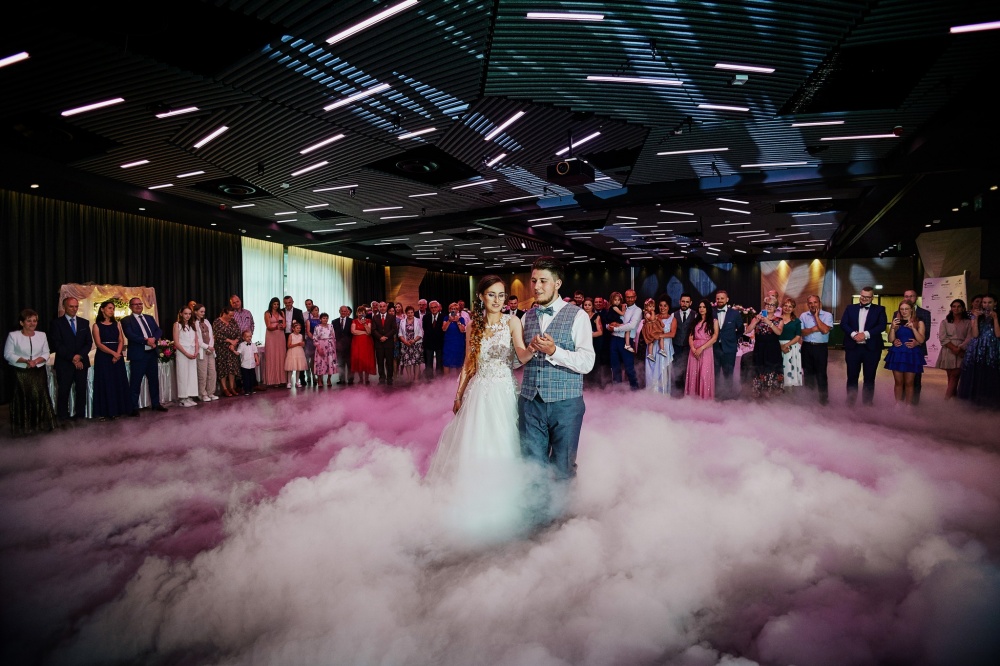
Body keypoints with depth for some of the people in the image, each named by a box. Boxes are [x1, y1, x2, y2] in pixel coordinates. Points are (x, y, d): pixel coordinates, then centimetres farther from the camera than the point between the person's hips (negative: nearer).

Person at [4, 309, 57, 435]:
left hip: (39, 372, 2)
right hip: (21, 373, -2)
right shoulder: (13, 335, -5)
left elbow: (46, 354, 5)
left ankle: (41, 424, 14)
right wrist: (25, 361, -17)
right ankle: (23, 427, 13)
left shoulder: (42, 335, 4)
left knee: (40, 398, 4)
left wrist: (36, 361, -14)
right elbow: (8, 354, -5)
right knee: (22, 400, 2)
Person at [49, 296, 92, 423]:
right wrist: (72, 358, -11)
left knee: (82, 391, 4)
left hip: (81, 362, 3)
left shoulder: (84, 323, 12)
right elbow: (56, 344, -6)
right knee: (63, 392, 0)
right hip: (64, 364, -3)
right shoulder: (57, 323, 0)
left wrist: (80, 355, -9)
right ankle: (62, 418, 8)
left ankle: (80, 415, 11)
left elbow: (89, 342, 7)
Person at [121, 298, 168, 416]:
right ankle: (134, 408, 7)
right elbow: (130, 335, -14)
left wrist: (153, 339, -13)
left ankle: (156, 404, 22)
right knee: (135, 382, -1)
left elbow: (159, 331, 7)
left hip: (152, 353, 6)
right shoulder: (126, 320, -1)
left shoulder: (149, 318, 16)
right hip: (138, 355, -5)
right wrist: (146, 340, -19)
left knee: (154, 380, 12)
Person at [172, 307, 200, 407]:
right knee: (183, 376, -3)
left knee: (192, 375, 4)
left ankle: (189, 397, 10)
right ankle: (182, 399, 1)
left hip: (192, 354, 5)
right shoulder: (177, 324, -1)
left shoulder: (192, 325, 14)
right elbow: (176, 343, -8)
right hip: (182, 353, -5)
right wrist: (187, 353, -13)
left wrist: (196, 352, -3)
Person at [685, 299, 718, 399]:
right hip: (694, 351, 3)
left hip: (706, 350, -3)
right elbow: (690, 337, 9)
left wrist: (701, 348, -14)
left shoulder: (713, 321, 6)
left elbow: (714, 338, -5)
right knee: (693, 374, 2)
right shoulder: (695, 321, 16)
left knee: (705, 374, -6)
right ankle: (693, 397, 9)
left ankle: (704, 397, 3)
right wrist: (693, 348, -10)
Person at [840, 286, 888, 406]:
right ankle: (850, 402, 16)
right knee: (852, 377, 6)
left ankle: (867, 403, 17)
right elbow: (843, 323, -1)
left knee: (869, 378, 7)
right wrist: (853, 334, -18)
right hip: (853, 348, 1)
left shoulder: (879, 310, 6)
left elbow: (882, 326, -7)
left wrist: (865, 334, -19)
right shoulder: (850, 308, 9)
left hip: (871, 348, 0)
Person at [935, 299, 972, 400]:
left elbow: (969, 338, -1)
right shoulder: (945, 322, 9)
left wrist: (959, 348, -15)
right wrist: (954, 348, -13)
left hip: (962, 353, 0)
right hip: (948, 352, 0)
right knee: (952, 377, 3)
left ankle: (946, 400, -9)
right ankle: (953, 397, 6)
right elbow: (942, 338, -2)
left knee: (954, 377, -6)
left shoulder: (968, 322, 8)